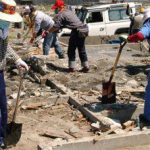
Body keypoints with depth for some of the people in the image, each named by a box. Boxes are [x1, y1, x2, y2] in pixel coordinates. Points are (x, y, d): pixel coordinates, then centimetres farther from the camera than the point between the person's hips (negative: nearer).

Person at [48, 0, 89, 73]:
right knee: (82, 50, 17)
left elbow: (55, 27, -11)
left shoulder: (60, 15, -6)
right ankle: (86, 66, 19)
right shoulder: (69, 11, 21)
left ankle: (72, 67, 5)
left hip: (77, 31, -8)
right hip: (84, 30, 8)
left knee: (71, 50, 4)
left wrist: (47, 31, -2)